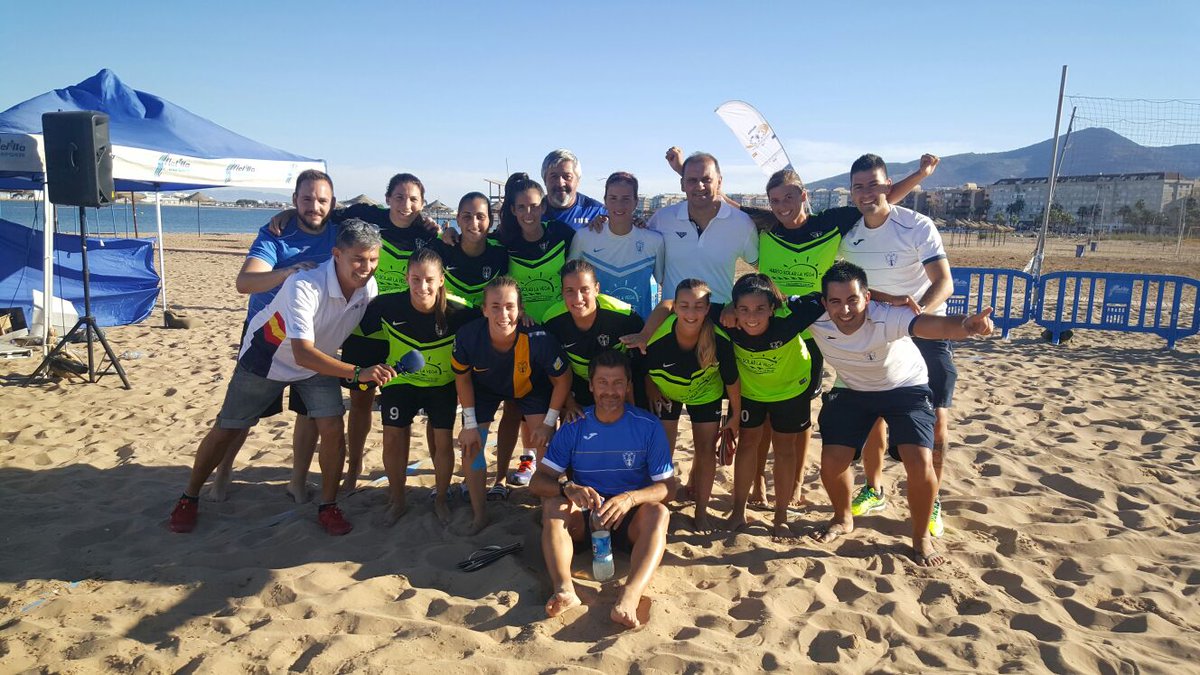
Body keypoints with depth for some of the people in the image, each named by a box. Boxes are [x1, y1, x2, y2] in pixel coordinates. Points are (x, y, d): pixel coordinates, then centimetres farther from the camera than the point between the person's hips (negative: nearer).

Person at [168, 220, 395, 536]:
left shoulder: (369, 286, -20)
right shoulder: (304, 286, -40)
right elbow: (303, 354, -47)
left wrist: (372, 373, -4)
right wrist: (358, 372, -56)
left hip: (318, 361, 4)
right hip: (267, 357, -4)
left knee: (332, 427, -13)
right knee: (226, 429, 8)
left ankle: (328, 506, 6)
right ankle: (188, 498, 31)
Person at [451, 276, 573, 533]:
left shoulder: (538, 339, -40)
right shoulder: (467, 336, -36)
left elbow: (562, 380, -20)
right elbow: (462, 378, -13)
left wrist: (549, 422, -15)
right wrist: (470, 424, -11)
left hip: (531, 387, -1)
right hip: (484, 387, 1)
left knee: (545, 441, -11)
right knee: (470, 444, -5)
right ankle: (479, 515, 14)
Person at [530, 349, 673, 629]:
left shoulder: (648, 426, -4)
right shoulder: (574, 427, -1)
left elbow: (668, 486, -8)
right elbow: (538, 482, -8)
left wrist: (630, 498, -29)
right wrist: (568, 488, -31)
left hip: (629, 522, -1)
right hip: (583, 521, 2)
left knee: (658, 512, -32)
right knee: (553, 504, -27)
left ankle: (629, 598, -53)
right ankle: (564, 589, -47)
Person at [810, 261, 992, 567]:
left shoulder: (888, 317, -38)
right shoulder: (815, 320, -27)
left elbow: (938, 325, -58)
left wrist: (965, 325, -79)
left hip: (905, 387, -3)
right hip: (852, 390, 3)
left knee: (920, 463, -18)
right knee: (832, 461, -5)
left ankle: (921, 536, 12)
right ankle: (843, 519, 29)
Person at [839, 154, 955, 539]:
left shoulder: (917, 226, -17)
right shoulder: (848, 235, -4)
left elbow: (944, 283, -23)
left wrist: (917, 313, -40)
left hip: (925, 332, -4)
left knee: (936, 420, -5)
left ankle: (931, 502, 13)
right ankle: (874, 491, 27)